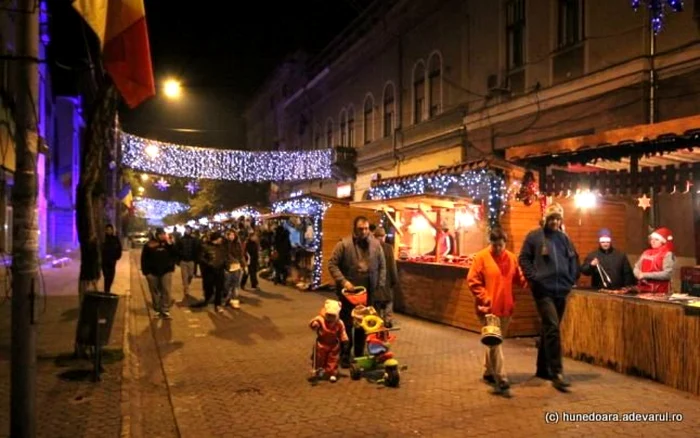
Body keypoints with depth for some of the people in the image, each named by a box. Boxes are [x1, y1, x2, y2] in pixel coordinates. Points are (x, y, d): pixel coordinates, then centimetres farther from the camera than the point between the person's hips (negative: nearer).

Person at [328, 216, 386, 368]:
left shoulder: (375, 244, 3)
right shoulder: (344, 244, -8)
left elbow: (382, 266, 9)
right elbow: (332, 264, -8)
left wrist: (381, 286, 1)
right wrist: (343, 281, -17)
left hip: (368, 292, 3)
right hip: (348, 291, -3)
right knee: (347, 324, 5)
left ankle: (359, 355, 25)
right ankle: (345, 356, 17)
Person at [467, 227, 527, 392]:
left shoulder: (511, 258, 7)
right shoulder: (481, 257, -8)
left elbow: (519, 278, 14)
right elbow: (473, 281, -9)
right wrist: (484, 298, -15)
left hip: (505, 308, 5)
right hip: (488, 308, -5)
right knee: (494, 342, -7)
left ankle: (489, 372, 30)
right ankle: (501, 378, -5)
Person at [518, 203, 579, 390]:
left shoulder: (564, 238, 14)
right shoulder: (534, 236, -2)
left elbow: (574, 259, 23)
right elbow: (524, 258, -2)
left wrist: (572, 278, 11)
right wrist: (534, 278, -11)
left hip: (561, 291, 6)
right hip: (543, 290, -6)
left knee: (549, 329, 14)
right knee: (552, 328, -16)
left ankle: (543, 369, 25)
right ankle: (556, 372, -13)